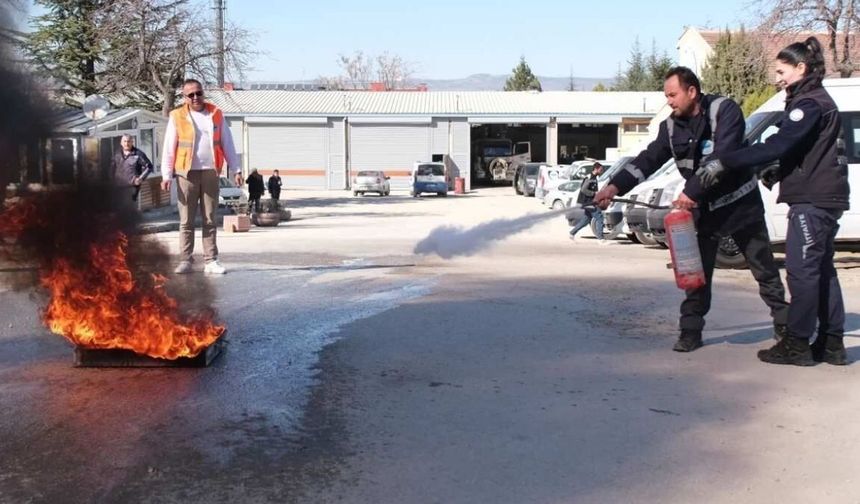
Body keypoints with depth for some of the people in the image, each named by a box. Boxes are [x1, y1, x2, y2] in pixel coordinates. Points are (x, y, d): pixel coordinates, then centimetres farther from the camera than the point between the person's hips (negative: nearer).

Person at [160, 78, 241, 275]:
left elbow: (227, 143, 8)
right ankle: (185, 261, 8)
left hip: (211, 172, 2)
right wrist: (167, 175, -5)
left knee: (210, 220, 5)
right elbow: (169, 147, 1)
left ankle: (211, 261, 8)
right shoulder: (177, 116, 2)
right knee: (186, 221, 2)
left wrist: (235, 169, 3)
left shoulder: (216, 114, 7)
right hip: (187, 173, -1)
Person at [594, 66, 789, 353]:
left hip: (741, 204, -4)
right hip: (704, 208, 4)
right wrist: (615, 186, -20)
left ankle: (785, 326, 23)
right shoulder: (672, 126, -1)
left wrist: (691, 192, -34)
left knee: (765, 270, 9)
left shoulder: (725, 111, -18)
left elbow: (722, 157, -29)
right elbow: (649, 159, -7)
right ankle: (691, 331, 11)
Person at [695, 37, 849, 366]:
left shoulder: (810, 104, -14)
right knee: (821, 269, 12)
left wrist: (724, 164, -27)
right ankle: (831, 342, 17)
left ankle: (797, 344, -2)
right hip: (823, 198, 10)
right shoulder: (816, 101, 18)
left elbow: (777, 145, -25)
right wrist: (779, 170, 11)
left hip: (813, 200, -10)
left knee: (801, 270, -7)